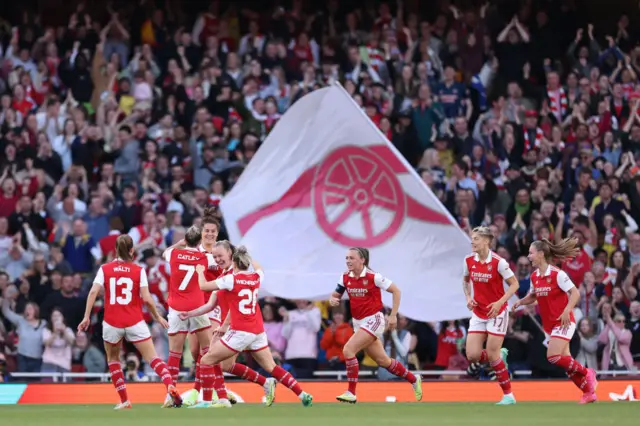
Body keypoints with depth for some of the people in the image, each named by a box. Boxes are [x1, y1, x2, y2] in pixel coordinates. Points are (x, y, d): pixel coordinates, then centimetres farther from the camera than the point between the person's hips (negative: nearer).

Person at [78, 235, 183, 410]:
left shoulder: (105, 269, 2)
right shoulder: (138, 270, -1)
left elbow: (93, 292, -9)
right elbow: (146, 298, -8)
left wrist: (86, 317, -8)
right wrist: (157, 317, 5)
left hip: (112, 323, 1)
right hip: (135, 323, -1)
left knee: (113, 359, 22)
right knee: (153, 358, 0)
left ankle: (124, 401, 15)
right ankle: (170, 386, -25)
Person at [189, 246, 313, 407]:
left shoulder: (231, 279, -10)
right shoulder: (256, 278, 8)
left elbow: (203, 286, -5)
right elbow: (258, 268, 33)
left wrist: (200, 271, 14)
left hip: (240, 332, -7)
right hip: (258, 332, 7)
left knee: (206, 361, 0)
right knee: (272, 368, 13)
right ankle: (303, 396, 6)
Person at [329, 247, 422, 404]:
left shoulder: (373, 277, -15)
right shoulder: (345, 278, 1)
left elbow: (396, 290, -9)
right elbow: (335, 296, 10)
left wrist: (393, 315, -12)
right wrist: (332, 300, -15)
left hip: (373, 320, -7)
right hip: (358, 323, 7)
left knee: (348, 350, -22)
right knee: (382, 360, 14)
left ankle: (351, 393, -16)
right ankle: (413, 379, 34)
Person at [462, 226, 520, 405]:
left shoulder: (498, 262, -17)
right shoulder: (469, 261, -2)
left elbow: (515, 284, -11)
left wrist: (500, 302, -22)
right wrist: (468, 297, -1)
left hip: (496, 312, -5)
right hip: (478, 313, 5)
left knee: (492, 355, -8)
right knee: (472, 356, -5)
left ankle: (508, 395, 6)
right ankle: (500, 355, 26)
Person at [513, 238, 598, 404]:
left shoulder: (557, 274, -15)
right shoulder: (534, 277, 7)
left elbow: (575, 293, -18)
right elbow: (533, 296, 22)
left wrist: (566, 311, -30)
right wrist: (521, 302, 2)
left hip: (563, 322, -8)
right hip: (550, 324, 8)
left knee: (554, 356, -20)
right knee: (565, 361, 6)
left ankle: (586, 373, 0)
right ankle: (589, 392, 16)